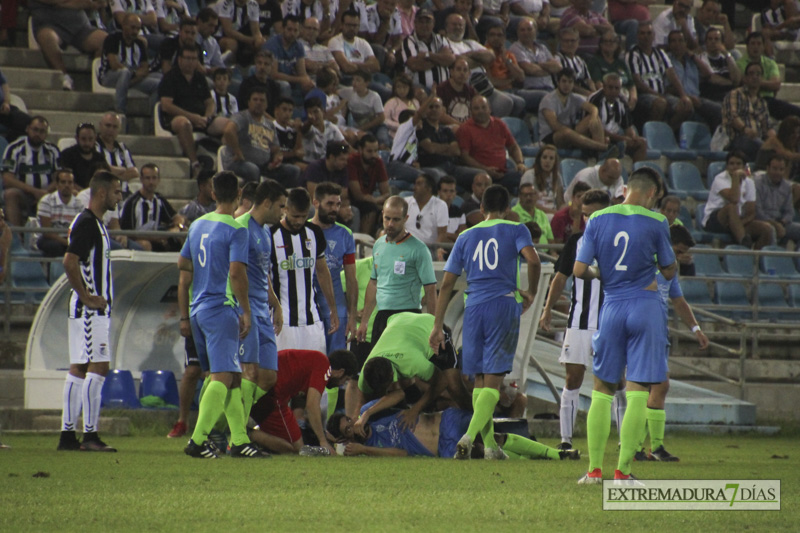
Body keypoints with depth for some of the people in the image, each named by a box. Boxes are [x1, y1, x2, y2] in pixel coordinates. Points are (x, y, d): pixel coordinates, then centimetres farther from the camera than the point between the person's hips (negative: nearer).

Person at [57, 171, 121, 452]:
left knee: (79, 369, 9)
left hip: (96, 309, 10)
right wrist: (87, 298, -20)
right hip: (90, 310, -10)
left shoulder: (95, 223, 17)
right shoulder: (85, 223, -14)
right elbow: (69, 262, -24)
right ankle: (90, 435, -11)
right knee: (98, 367, -11)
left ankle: (68, 434, 11)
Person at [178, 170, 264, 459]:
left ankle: (239, 440, 12)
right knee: (222, 377, -9)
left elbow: (184, 272, 15)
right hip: (222, 309, -8)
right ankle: (197, 440, -17)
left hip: (198, 310, 8)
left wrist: (184, 317, 19)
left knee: (233, 377, 13)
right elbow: (236, 273, -18)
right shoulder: (235, 230, -9)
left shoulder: (197, 226, 13)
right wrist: (246, 311, -10)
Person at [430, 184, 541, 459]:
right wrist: (531, 293, 3)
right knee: (493, 380, -5)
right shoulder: (515, 230, 5)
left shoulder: (466, 237, 14)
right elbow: (533, 260, -14)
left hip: (474, 308, 3)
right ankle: (469, 436, -23)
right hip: (504, 305, -3)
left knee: (480, 379, 13)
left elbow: (447, 284, 11)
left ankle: (490, 445, 14)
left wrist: (438, 325, 14)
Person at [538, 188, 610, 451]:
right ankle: (566, 439, 2)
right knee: (573, 378, -2)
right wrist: (548, 309, 3)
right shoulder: (576, 240, 7)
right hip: (579, 321, 1)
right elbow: (560, 278, 12)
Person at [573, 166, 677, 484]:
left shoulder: (598, 220, 1)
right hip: (645, 307, -2)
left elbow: (579, 270, -2)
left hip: (611, 309, 2)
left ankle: (595, 469, 8)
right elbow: (669, 272, 4)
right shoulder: (655, 223, -4)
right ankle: (623, 470, -5)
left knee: (602, 390, 11)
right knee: (638, 392, -1)